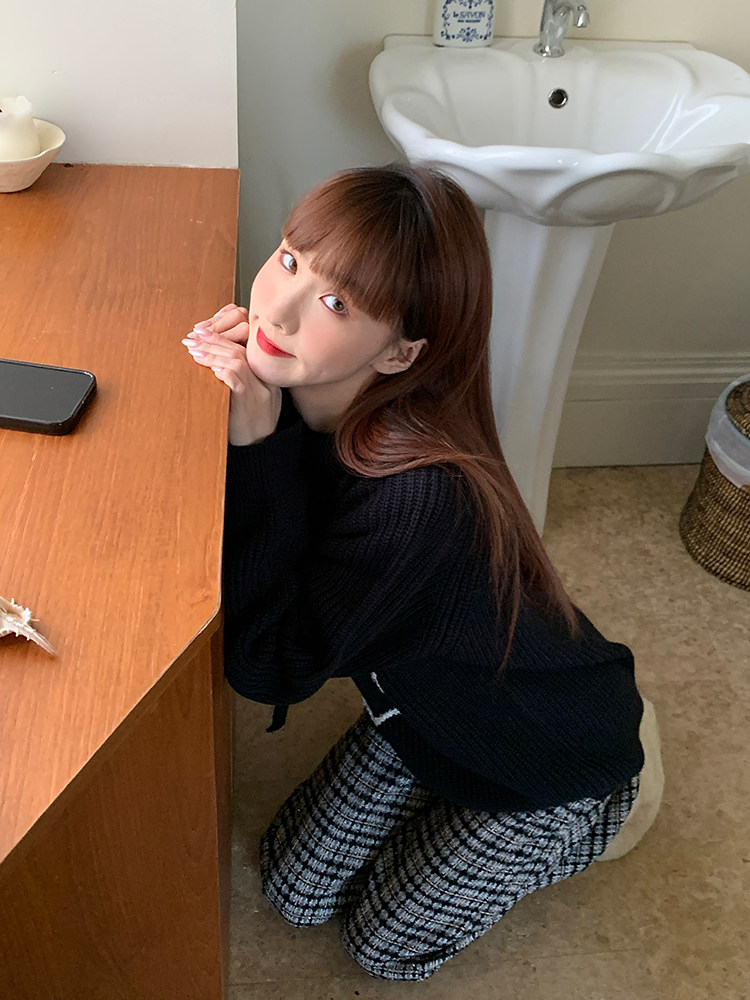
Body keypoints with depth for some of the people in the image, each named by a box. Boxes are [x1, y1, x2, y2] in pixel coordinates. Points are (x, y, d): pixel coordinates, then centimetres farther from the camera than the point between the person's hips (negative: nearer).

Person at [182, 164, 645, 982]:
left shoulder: (423, 496, -43)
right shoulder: (304, 401, -21)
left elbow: (268, 663, -33)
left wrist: (256, 448, -41)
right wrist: (226, 368, -26)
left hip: (552, 760, -6)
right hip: (427, 711, 6)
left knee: (385, 946, 17)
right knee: (293, 890, 18)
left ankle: (574, 835, 31)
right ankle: (449, 793, 34)